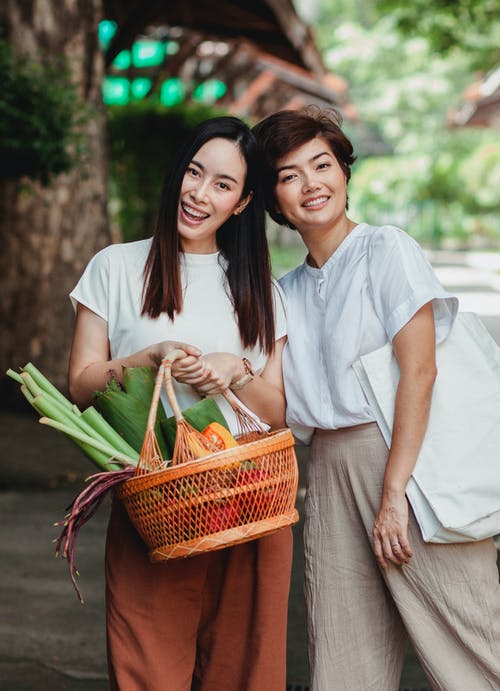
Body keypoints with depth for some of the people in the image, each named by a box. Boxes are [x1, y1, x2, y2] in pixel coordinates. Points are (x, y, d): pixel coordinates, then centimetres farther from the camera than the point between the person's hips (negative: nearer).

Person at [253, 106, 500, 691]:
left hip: (407, 456, -5)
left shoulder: (387, 249, -2)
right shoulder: (286, 292, 16)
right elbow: (282, 409, 14)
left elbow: (418, 372, -11)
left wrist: (394, 493, -16)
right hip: (330, 474, 6)